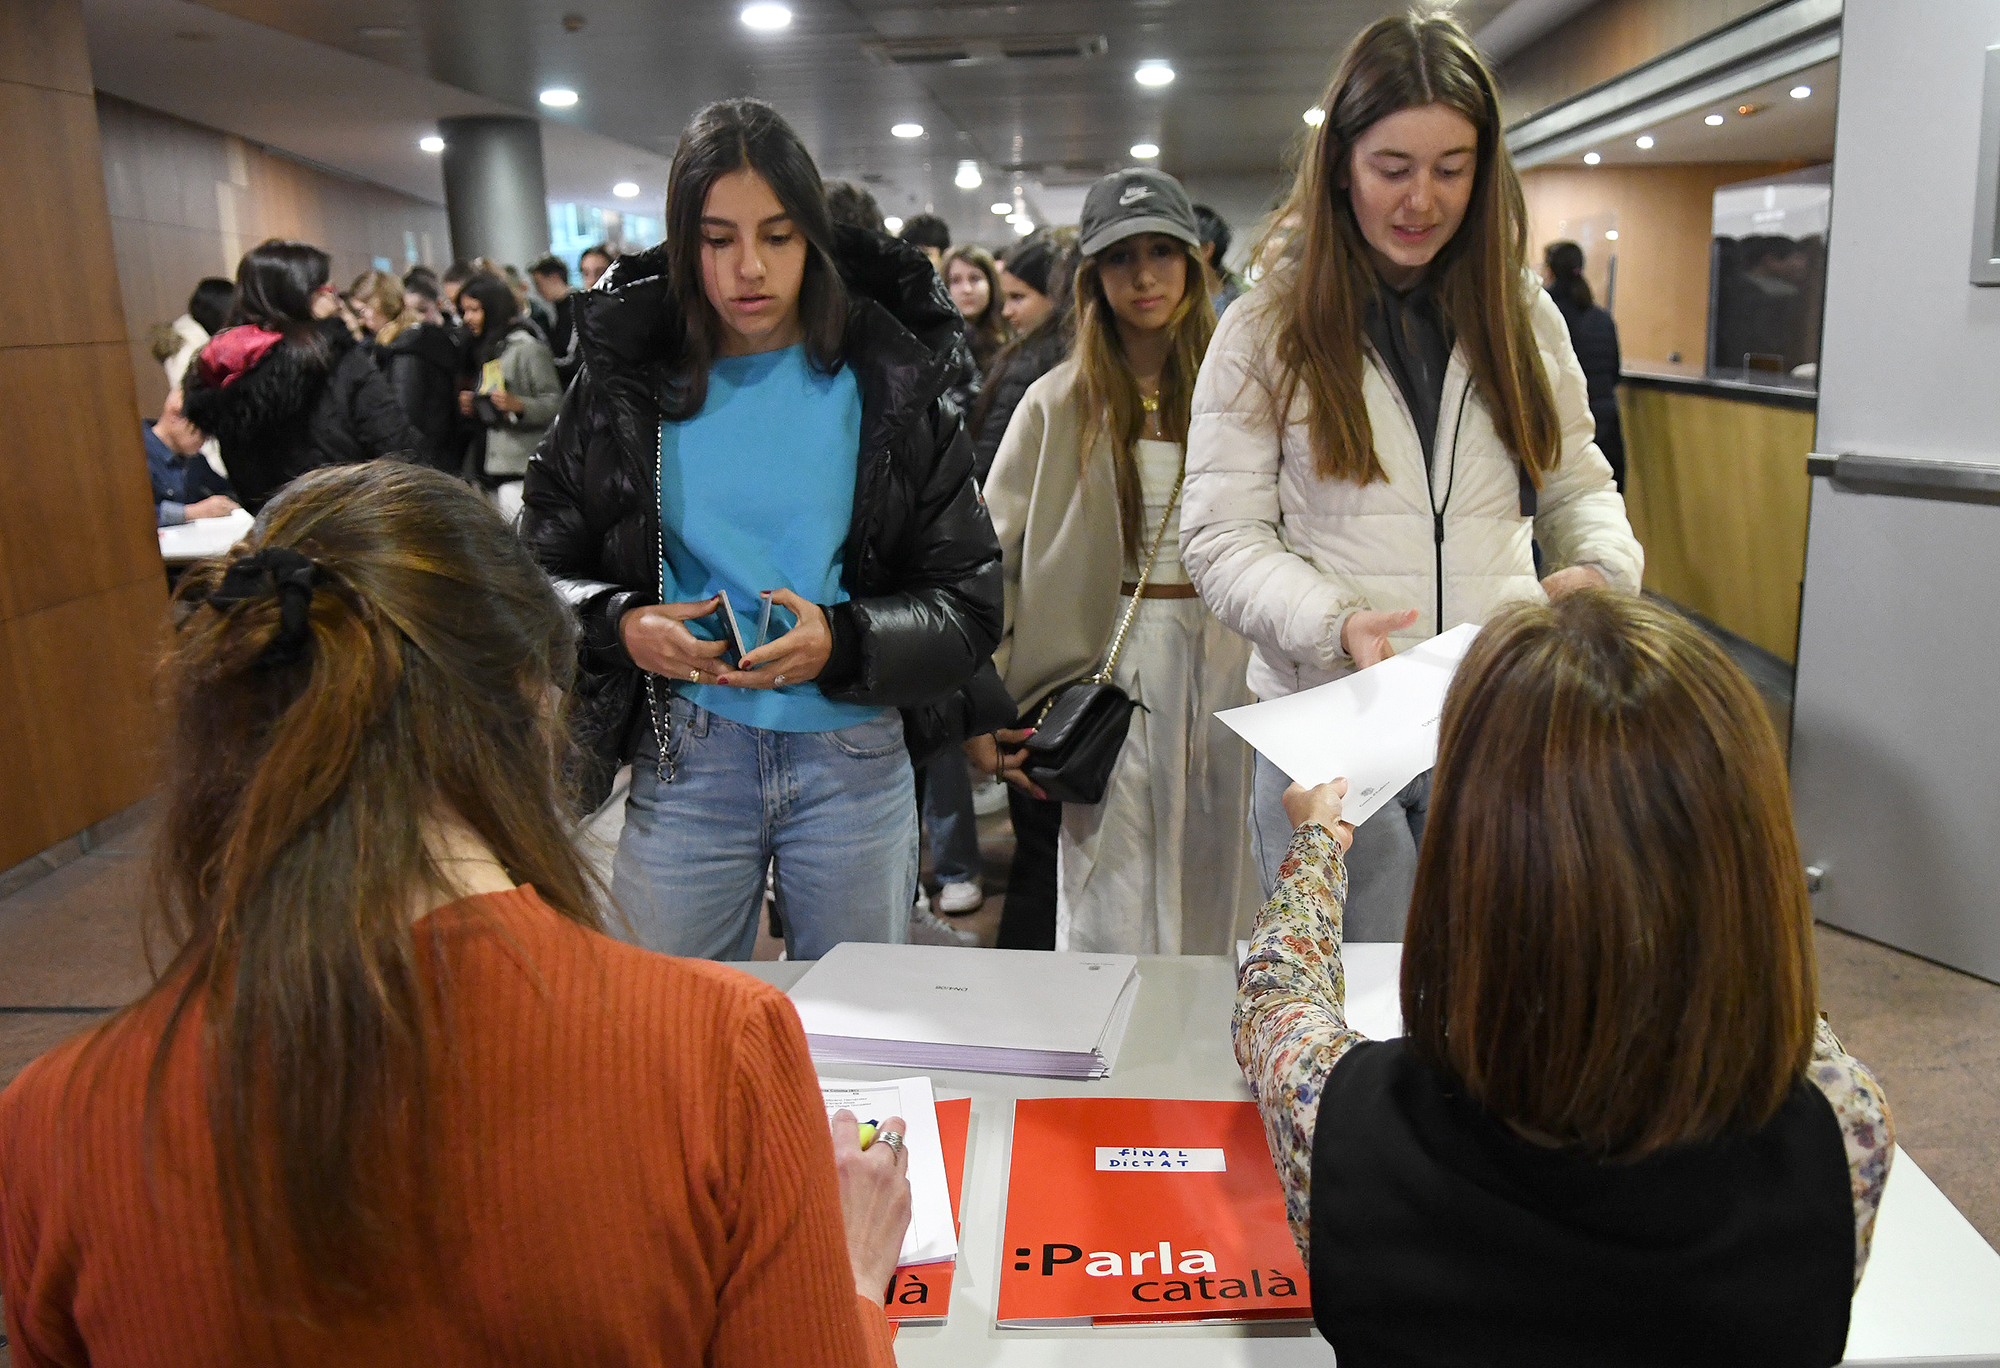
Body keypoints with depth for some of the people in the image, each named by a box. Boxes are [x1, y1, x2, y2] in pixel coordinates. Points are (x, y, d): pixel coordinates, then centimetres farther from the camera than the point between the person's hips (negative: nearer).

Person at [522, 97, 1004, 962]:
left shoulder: (885, 382, -3)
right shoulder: (630, 384, 0)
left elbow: (971, 605, -4)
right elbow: (541, 565, 6)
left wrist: (843, 640, -20)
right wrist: (621, 625, -14)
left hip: (854, 760, 0)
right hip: (685, 760, 1)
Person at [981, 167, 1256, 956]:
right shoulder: (1059, 404, 3)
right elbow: (991, 561, 1)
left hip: (1229, 662, 2)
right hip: (1109, 662, -2)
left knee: (1218, 907, 11)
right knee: (1112, 927, 1)